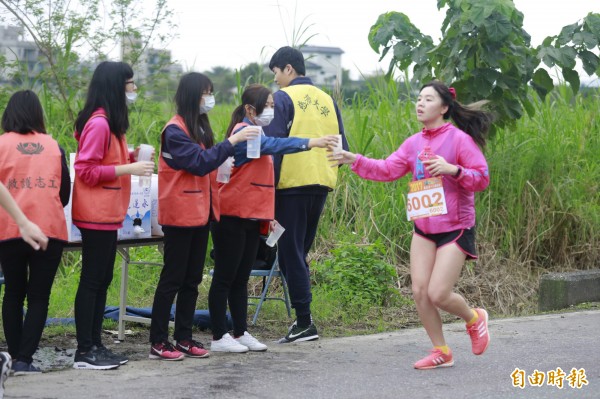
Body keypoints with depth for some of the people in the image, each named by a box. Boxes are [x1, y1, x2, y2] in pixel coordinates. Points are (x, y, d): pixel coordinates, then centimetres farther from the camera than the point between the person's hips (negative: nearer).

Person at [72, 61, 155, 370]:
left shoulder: (110, 123, 15)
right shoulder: (98, 124, -17)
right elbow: (86, 171, -18)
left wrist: (130, 157, 4)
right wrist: (129, 168, -21)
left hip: (107, 215, 10)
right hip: (97, 216, -10)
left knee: (102, 280, 12)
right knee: (92, 280, -6)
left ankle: (96, 344, 18)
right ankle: (84, 352, -1)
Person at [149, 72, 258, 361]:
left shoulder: (199, 127, 15)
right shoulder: (175, 130, -13)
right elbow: (199, 162, -21)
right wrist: (232, 141, -19)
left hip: (200, 213, 9)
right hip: (180, 214, -9)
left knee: (192, 279, 10)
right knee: (172, 278, -5)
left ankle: (184, 338, 16)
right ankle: (158, 342, -1)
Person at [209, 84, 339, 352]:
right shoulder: (243, 132, -14)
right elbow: (273, 145, -31)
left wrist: (268, 215, 14)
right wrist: (310, 143, -40)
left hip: (252, 218, 9)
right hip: (231, 217, -9)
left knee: (241, 279, 12)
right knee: (225, 277, -3)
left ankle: (241, 333, 17)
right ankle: (219, 337, 2)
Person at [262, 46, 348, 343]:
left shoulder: (283, 98, -6)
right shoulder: (327, 99, 13)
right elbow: (341, 146, 14)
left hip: (292, 183, -6)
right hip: (321, 184, 6)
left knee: (290, 253, -1)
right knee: (300, 251, 16)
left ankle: (304, 322, -5)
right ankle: (303, 320, 14)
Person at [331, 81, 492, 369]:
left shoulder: (459, 139, -9)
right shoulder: (414, 143, 8)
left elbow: (482, 178, -10)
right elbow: (387, 170, 4)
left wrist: (452, 169, -25)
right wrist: (356, 161, -8)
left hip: (455, 228, -6)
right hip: (423, 228, 6)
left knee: (438, 294, -10)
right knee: (419, 291, -1)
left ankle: (474, 319, 22)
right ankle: (441, 351, 14)